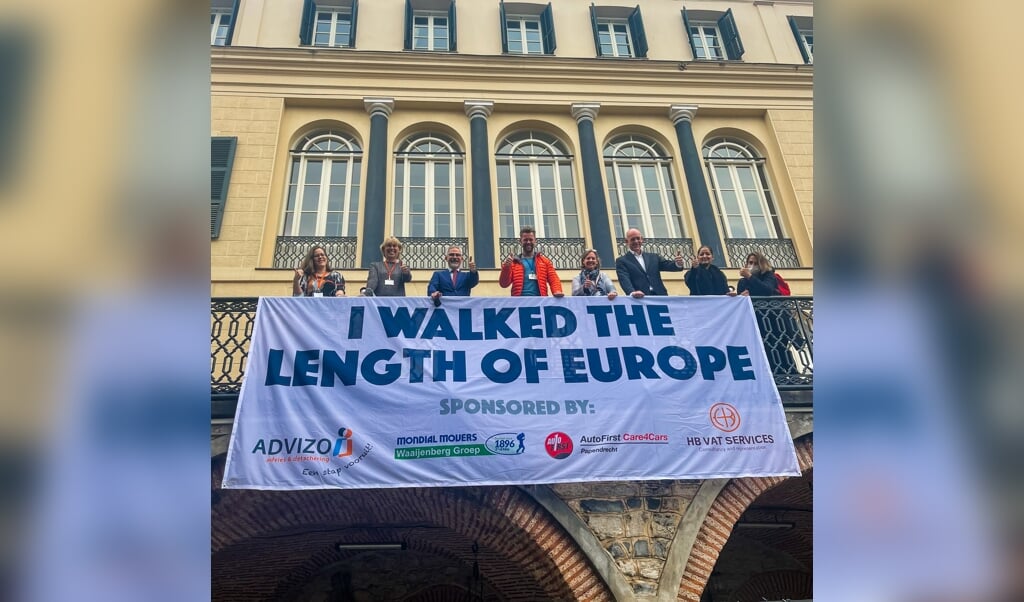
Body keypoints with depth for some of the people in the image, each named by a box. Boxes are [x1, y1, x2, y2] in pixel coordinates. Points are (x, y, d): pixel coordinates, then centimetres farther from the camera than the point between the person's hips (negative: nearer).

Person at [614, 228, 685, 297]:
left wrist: (678, 263, -16)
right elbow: (625, 280, -7)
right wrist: (632, 292, -27)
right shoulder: (622, 261, 8)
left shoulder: (653, 257, 21)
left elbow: (668, 265, 8)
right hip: (640, 299, -3)